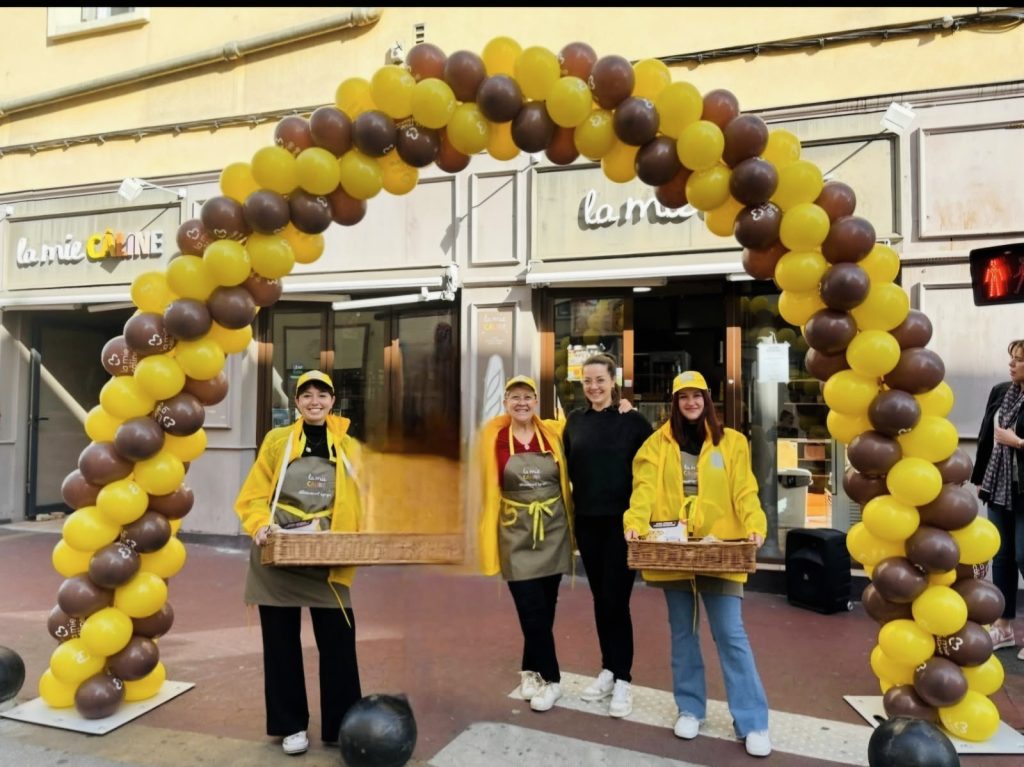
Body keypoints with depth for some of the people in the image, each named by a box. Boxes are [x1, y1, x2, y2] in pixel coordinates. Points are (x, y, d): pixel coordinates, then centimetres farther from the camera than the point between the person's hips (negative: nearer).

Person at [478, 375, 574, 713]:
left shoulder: (554, 433, -1)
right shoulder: (493, 437, -5)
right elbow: (484, 482, 0)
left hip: (552, 531, 2)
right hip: (516, 533, -2)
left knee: (546, 607, 10)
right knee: (532, 609, -3)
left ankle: (531, 671, 30)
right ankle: (550, 678, 16)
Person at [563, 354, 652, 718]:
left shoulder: (633, 420, -6)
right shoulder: (575, 421, 5)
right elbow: (568, 467, 11)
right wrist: (572, 508, 5)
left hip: (622, 520, -4)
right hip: (587, 521, 4)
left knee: (616, 598, -2)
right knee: (599, 597, 13)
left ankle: (623, 678, 13)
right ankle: (608, 669, 27)